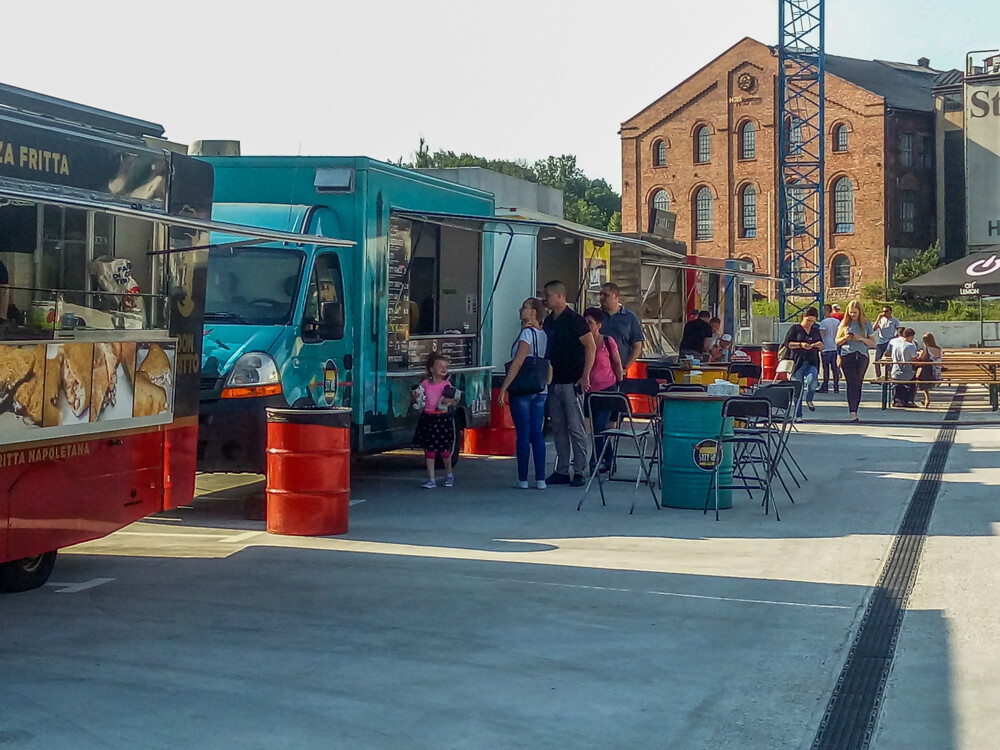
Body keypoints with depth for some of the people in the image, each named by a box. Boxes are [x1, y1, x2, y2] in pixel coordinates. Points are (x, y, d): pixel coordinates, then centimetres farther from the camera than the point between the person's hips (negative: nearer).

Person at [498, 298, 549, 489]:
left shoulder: (527, 333, -12)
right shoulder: (544, 334, 9)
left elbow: (517, 363, -18)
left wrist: (503, 388, -17)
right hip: (541, 391, 7)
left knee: (522, 434, -1)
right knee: (537, 434, 8)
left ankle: (523, 479, 3)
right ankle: (540, 479, 6)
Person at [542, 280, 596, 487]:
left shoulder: (574, 320, -10)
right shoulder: (548, 322, 13)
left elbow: (591, 347, -12)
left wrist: (585, 376, -16)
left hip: (572, 382, -8)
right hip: (554, 382, 8)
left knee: (576, 428, -4)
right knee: (558, 428, 9)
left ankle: (579, 472, 0)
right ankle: (561, 471, 14)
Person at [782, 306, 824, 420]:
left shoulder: (815, 331, 18)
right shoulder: (795, 329, 4)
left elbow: (821, 348, 23)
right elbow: (787, 343, -3)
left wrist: (820, 345, -1)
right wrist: (801, 345, -16)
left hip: (812, 362, 3)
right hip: (798, 362, -3)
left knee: (812, 381, -25)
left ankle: (809, 399, 6)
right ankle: (798, 415, 5)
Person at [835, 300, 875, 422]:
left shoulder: (866, 324, 8)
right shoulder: (844, 324, 10)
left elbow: (873, 343, 7)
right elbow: (837, 342, 13)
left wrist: (861, 338, -10)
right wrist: (845, 338, -8)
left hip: (862, 356, 1)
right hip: (847, 356, -1)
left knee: (858, 384, 4)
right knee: (851, 383, -12)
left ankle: (854, 411, 11)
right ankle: (853, 412, -21)